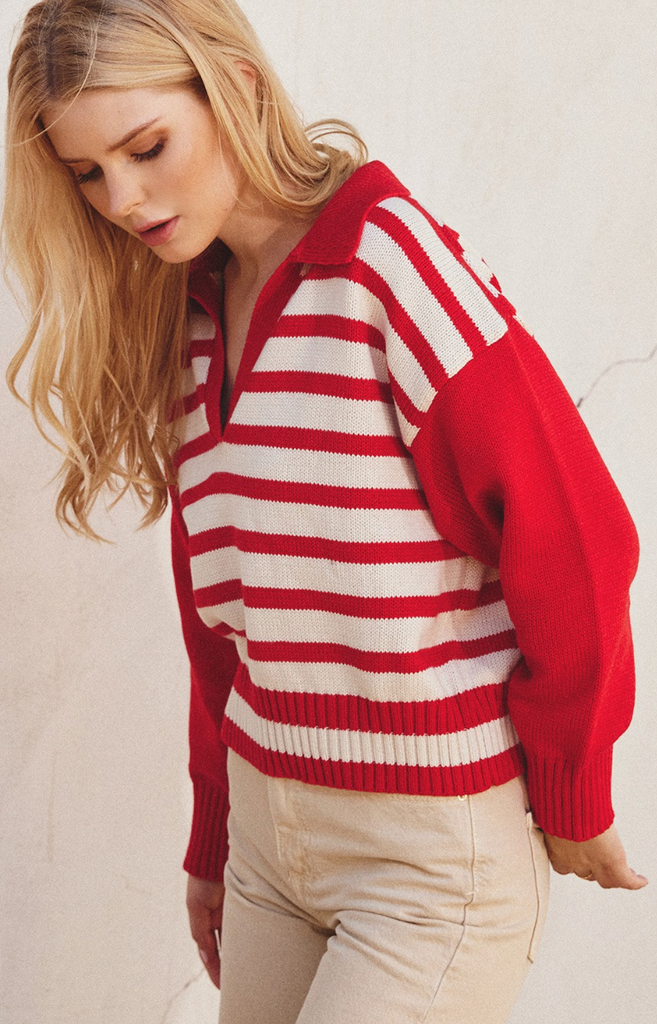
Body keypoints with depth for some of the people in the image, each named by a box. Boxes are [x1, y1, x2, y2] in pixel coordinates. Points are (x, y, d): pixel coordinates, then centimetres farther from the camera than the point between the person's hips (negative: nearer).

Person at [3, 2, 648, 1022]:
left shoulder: (388, 259, -15)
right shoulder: (191, 317, 7)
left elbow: (575, 544, -16)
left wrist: (571, 805, -6)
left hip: (434, 850, -6)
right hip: (265, 834, 6)